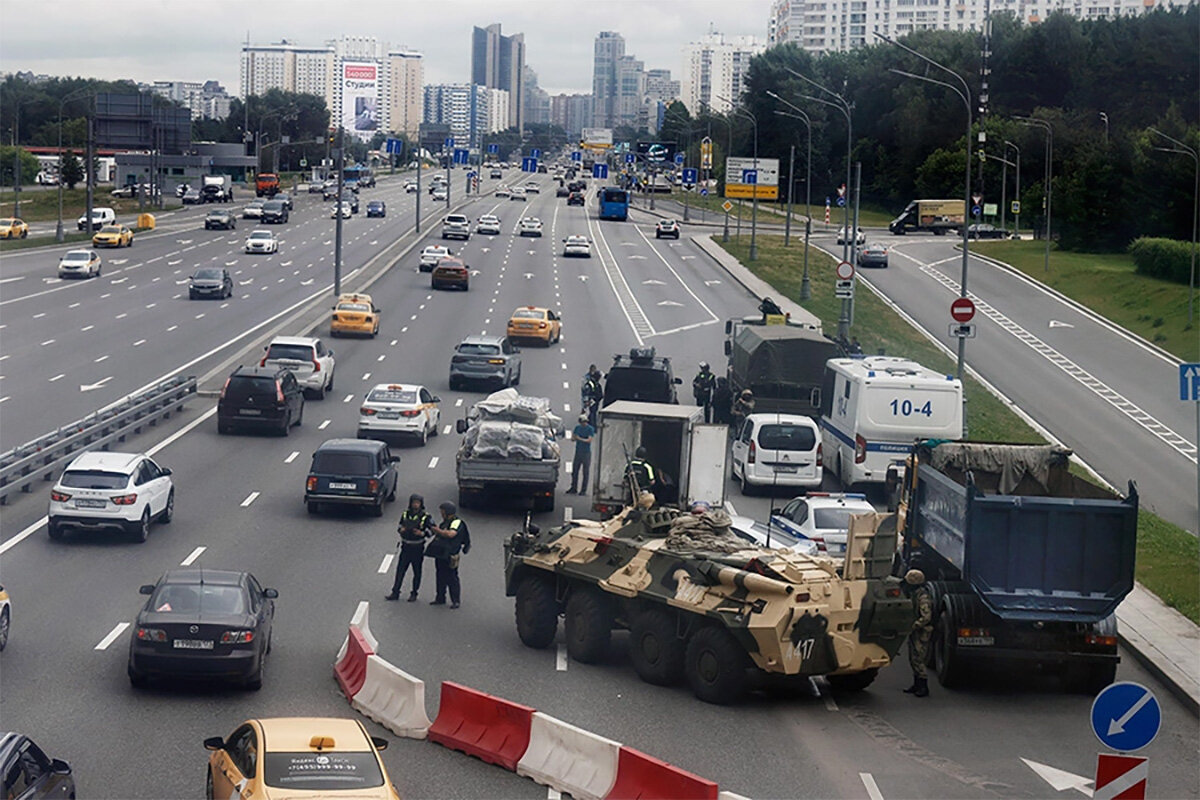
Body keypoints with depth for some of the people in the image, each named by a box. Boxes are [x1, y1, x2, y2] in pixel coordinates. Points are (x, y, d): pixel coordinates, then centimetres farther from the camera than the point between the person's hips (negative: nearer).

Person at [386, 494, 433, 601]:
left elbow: (432, 530, -5)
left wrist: (422, 533, -23)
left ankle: (414, 594, 17)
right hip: (406, 547, 3)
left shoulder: (425, 516, -7)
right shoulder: (405, 514, 4)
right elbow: (400, 525, 17)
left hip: (417, 548, -3)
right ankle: (395, 592, 9)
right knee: (400, 570, 3)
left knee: (417, 572, 6)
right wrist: (400, 529, -6)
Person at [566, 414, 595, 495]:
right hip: (578, 451, 5)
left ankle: (583, 490, 1)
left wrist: (580, 439, -26)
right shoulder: (577, 427, 10)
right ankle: (573, 489, 14)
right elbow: (573, 438, 12)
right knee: (574, 471, 6)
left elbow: (589, 440, -14)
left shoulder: (590, 429, -5)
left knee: (585, 472, -2)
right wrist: (573, 437, -12)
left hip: (586, 453, -5)